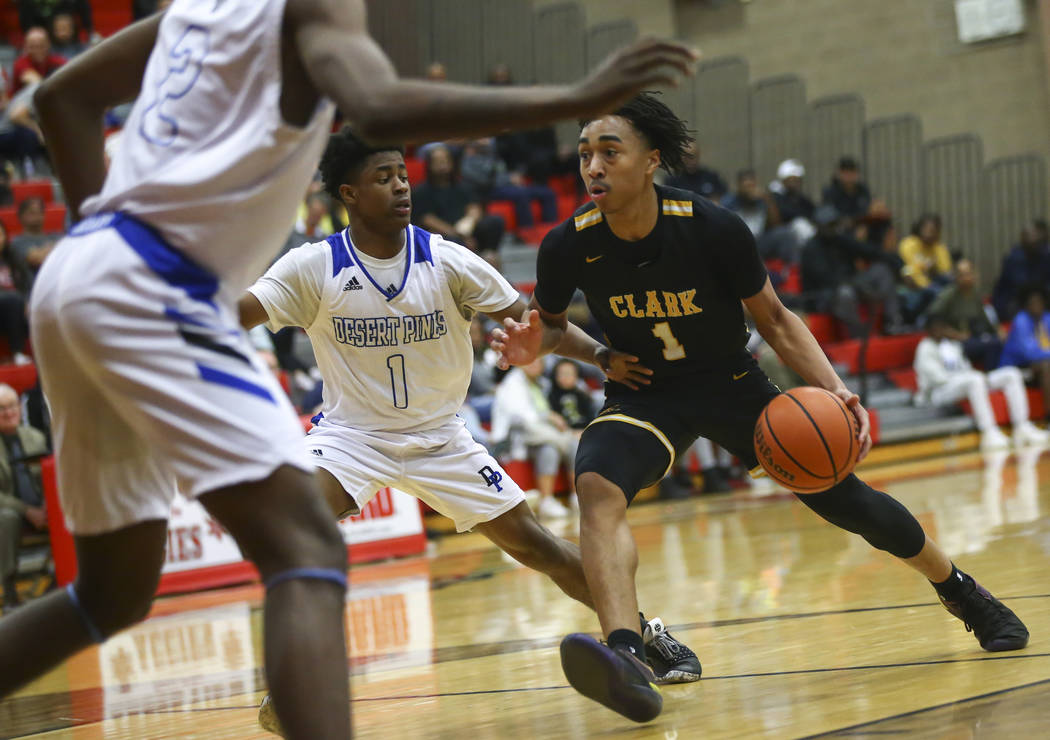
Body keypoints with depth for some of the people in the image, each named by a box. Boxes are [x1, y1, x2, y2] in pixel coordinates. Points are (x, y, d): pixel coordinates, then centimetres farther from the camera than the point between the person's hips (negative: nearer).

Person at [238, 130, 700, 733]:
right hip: (351, 431, -1)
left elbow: (526, 318, -5)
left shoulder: (446, 261, -11)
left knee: (530, 541, 2)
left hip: (438, 435, 2)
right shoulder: (314, 267, -13)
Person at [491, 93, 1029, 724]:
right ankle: (628, 659, -47)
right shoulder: (568, 247, -20)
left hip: (732, 385, 0)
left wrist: (834, 390, -20)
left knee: (846, 500, 7)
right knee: (598, 487, -33)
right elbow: (552, 321, 3)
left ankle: (963, 593, 36)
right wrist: (533, 345, -22)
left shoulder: (714, 229, -23)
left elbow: (774, 319, -8)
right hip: (644, 394, 0)